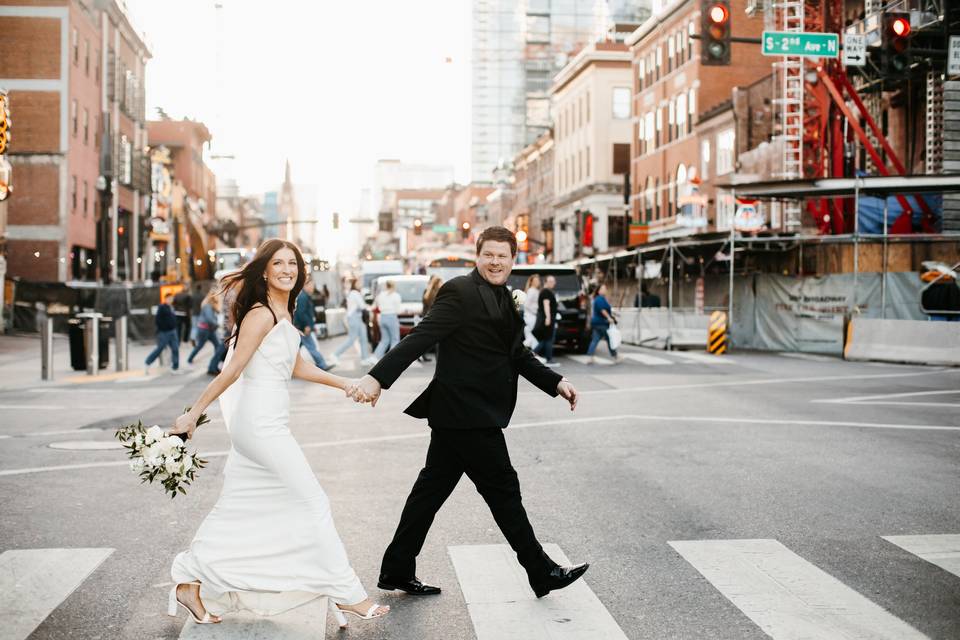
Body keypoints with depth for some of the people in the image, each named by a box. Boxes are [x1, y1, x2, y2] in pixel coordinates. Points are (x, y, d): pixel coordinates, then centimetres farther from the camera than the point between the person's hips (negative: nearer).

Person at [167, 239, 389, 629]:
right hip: (262, 424, -9)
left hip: (263, 424, 9)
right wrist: (193, 414, -15)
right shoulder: (262, 314, -15)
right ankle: (346, 594, 3)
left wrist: (343, 384, 12)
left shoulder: (283, 314, 13)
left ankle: (189, 584, 22)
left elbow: (297, 367, 18)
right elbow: (231, 372, -17)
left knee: (236, 509, 14)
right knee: (314, 504, -4)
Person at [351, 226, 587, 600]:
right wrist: (378, 377, -29)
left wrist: (555, 383, 16)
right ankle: (541, 572, 14)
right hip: (467, 414, -9)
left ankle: (397, 571, 23)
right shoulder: (461, 292, -14)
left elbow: (517, 355, 22)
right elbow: (420, 338, -21)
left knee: (432, 489, 13)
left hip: (459, 414, 9)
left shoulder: (502, 299, 15)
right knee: (503, 489, 1)